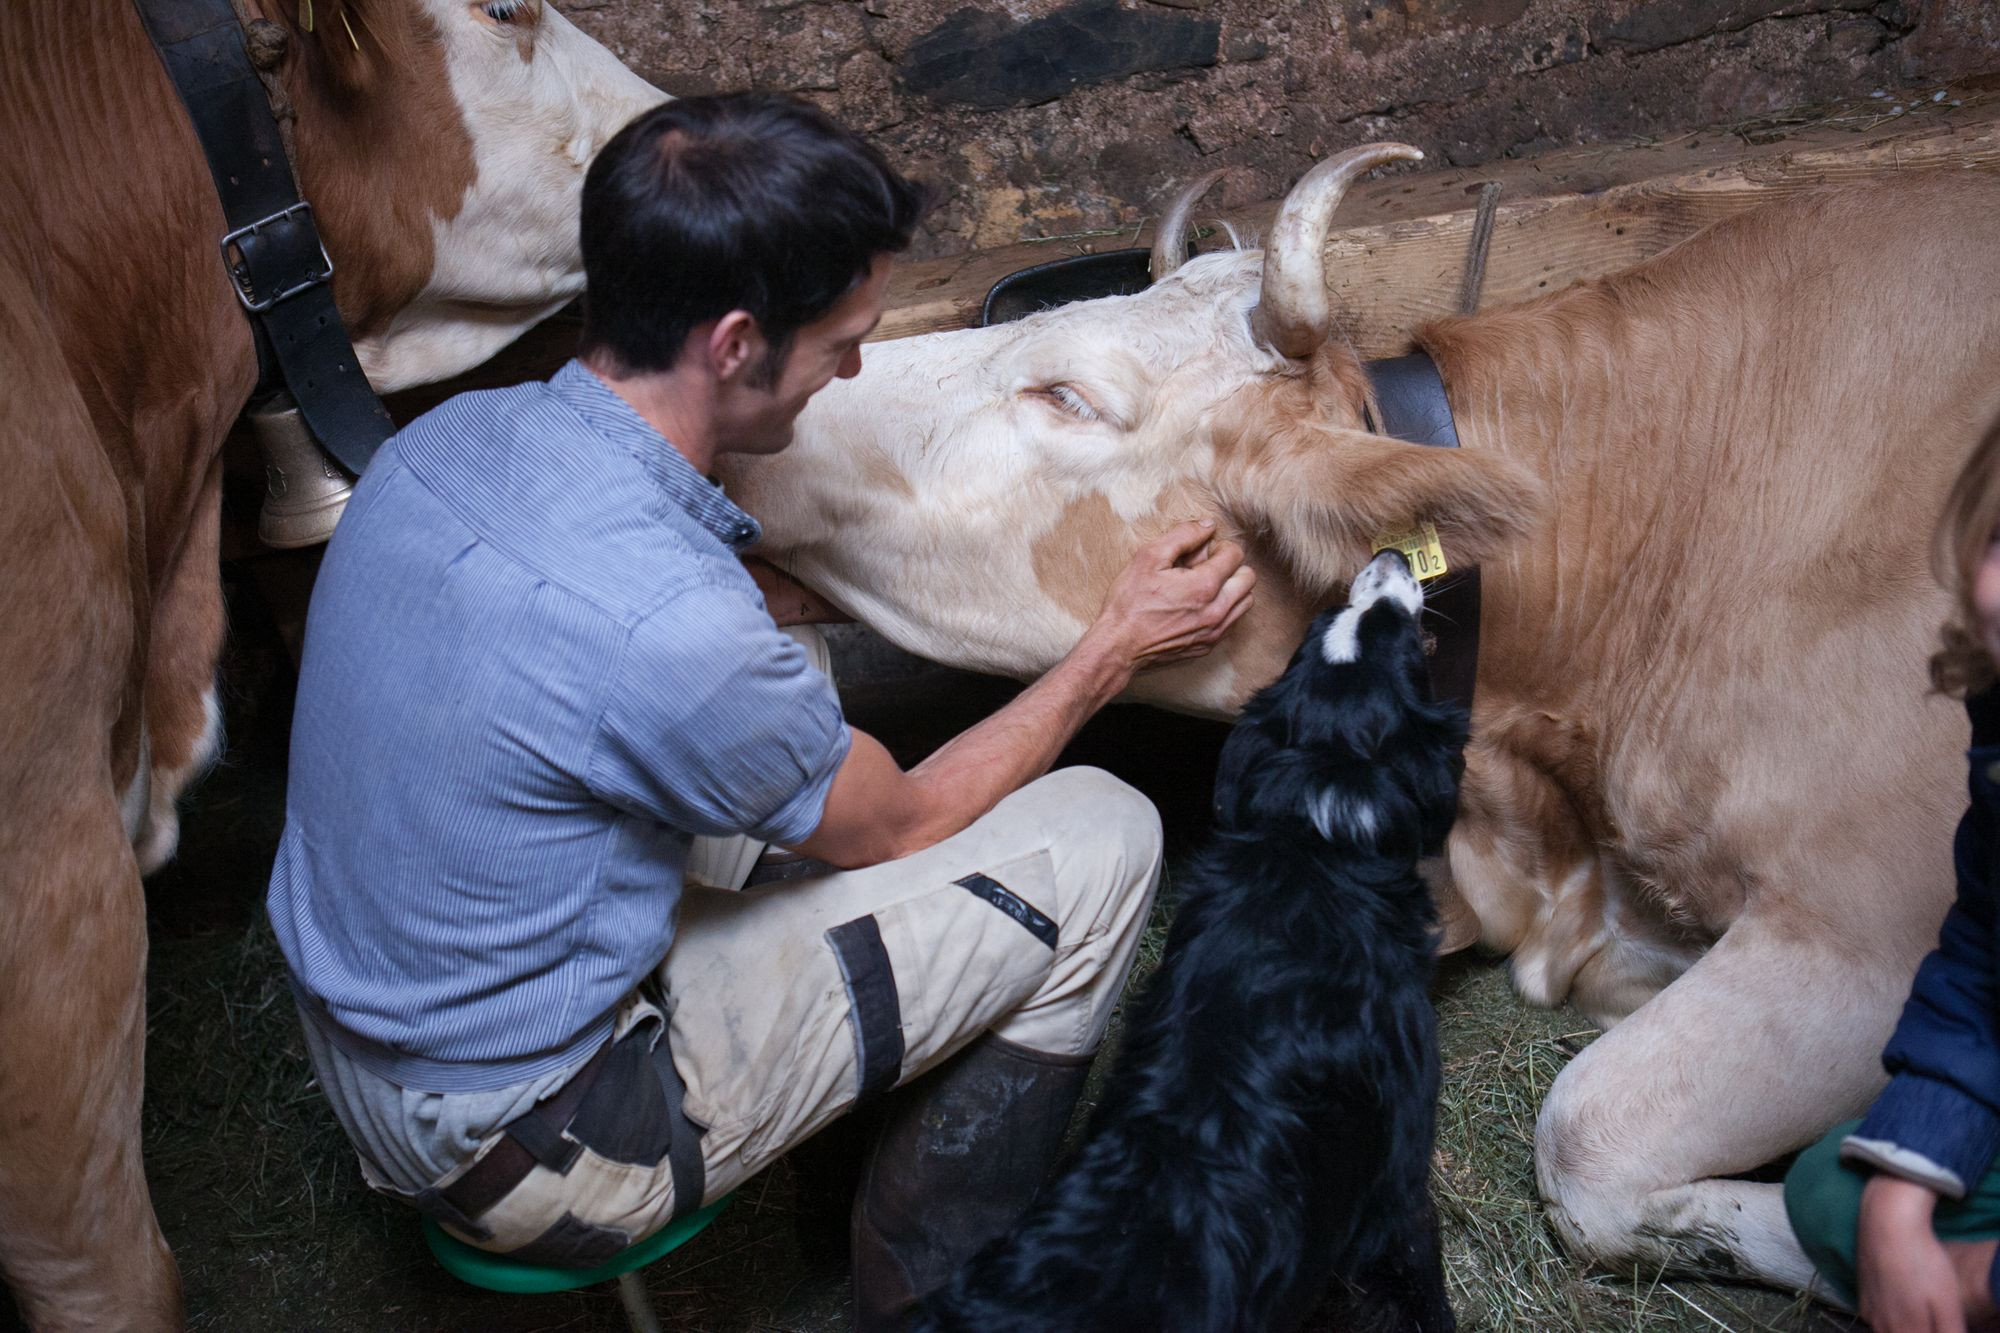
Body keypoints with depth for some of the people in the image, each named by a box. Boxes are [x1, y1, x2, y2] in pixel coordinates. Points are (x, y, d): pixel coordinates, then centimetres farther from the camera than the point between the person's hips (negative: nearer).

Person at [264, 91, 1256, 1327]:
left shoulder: (449, 433, -7)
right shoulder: (673, 625, -32)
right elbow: (901, 827, -11)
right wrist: (1115, 651, -2)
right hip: (524, 1153, -8)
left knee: (782, 681, 20)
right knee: (1099, 840, -9)